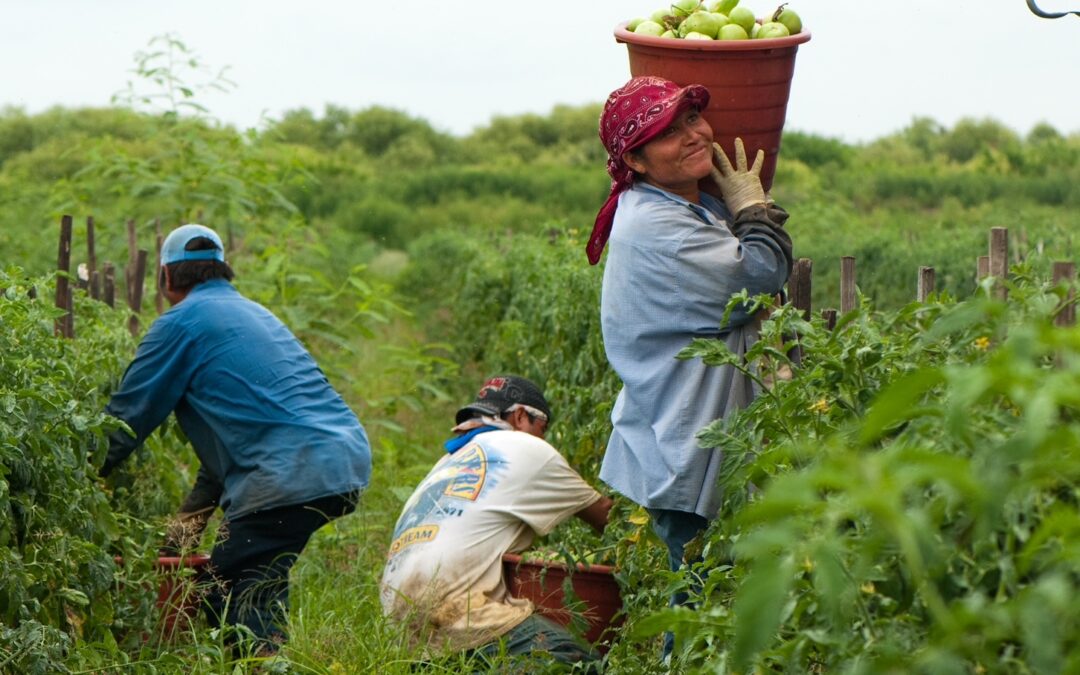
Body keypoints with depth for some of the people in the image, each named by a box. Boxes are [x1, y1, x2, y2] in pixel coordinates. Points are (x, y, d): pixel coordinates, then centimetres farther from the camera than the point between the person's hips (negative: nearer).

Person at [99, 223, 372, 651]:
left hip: (294, 478, -9)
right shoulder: (253, 313, 27)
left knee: (230, 602, -4)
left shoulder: (182, 322, 2)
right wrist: (189, 520, 31)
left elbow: (127, 419, 4)